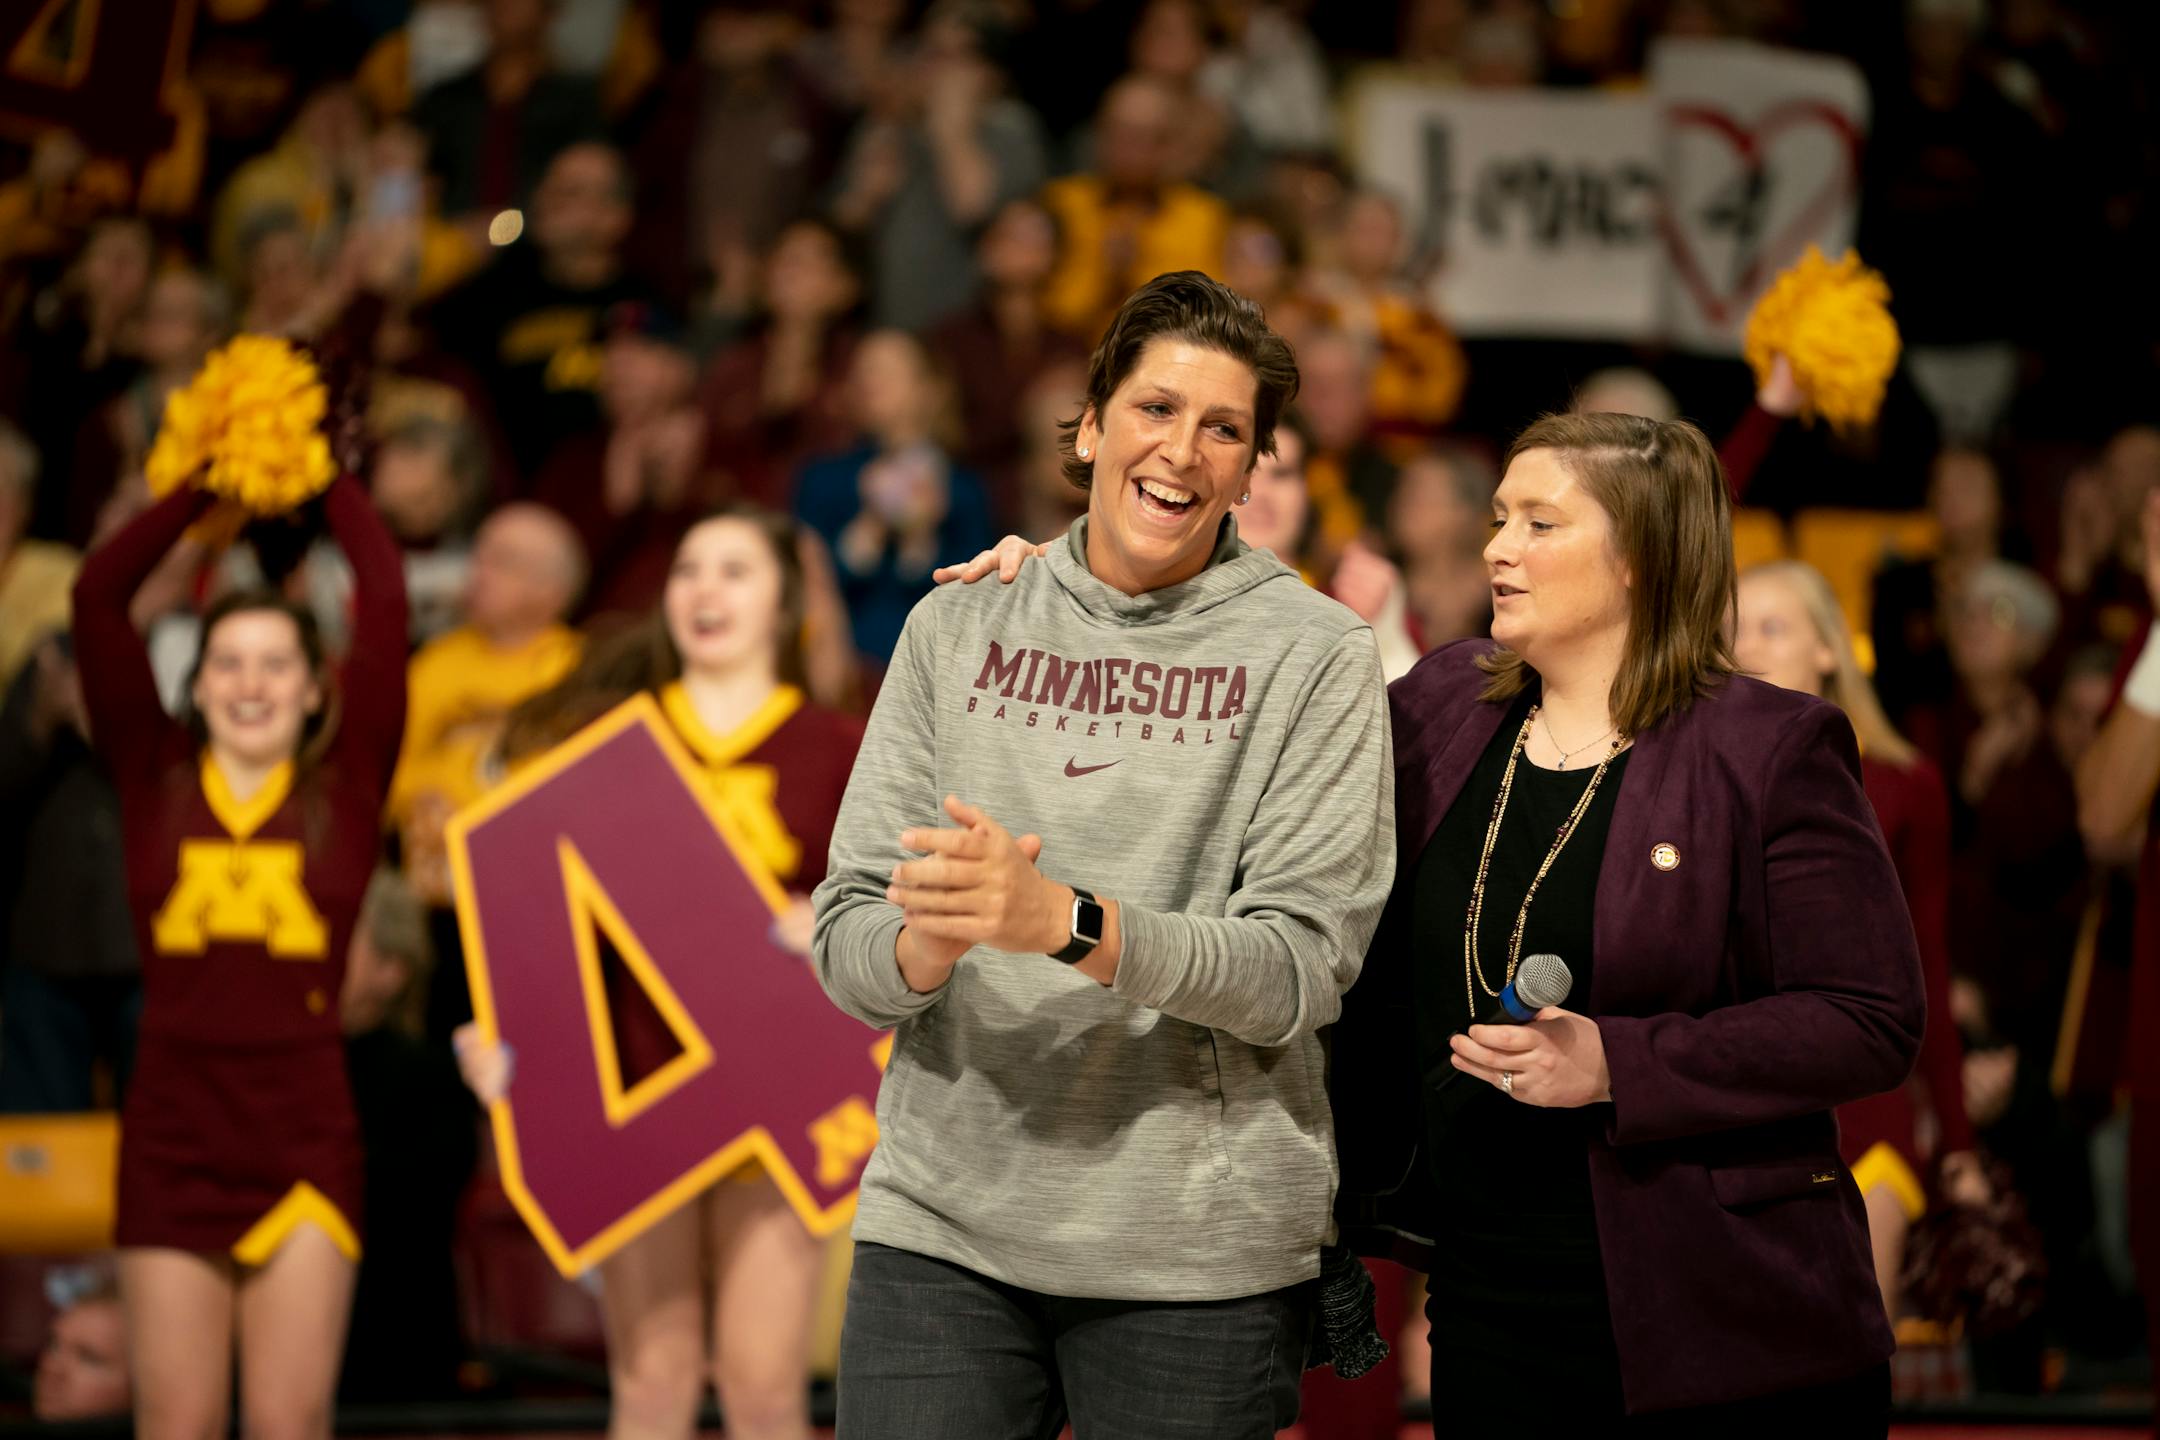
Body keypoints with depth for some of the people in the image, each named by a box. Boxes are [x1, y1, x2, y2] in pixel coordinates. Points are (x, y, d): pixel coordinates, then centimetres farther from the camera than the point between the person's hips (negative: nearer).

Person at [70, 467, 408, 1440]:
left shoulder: (345, 786, 5)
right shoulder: (155, 779, 7)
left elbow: (385, 603, -2)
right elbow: (97, 597, 2)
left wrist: (328, 482, 8)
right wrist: (202, 487, 7)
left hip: (304, 1135, -1)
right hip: (171, 1131, 1)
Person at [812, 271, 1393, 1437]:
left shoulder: (1312, 654, 0)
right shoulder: (960, 628, 8)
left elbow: (1301, 968, -10)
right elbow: (848, 942, 5)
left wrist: (1064, 922, -24)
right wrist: (925, 942, -19)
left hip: (1196, 1248, -2)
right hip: (943, 1224, 2)